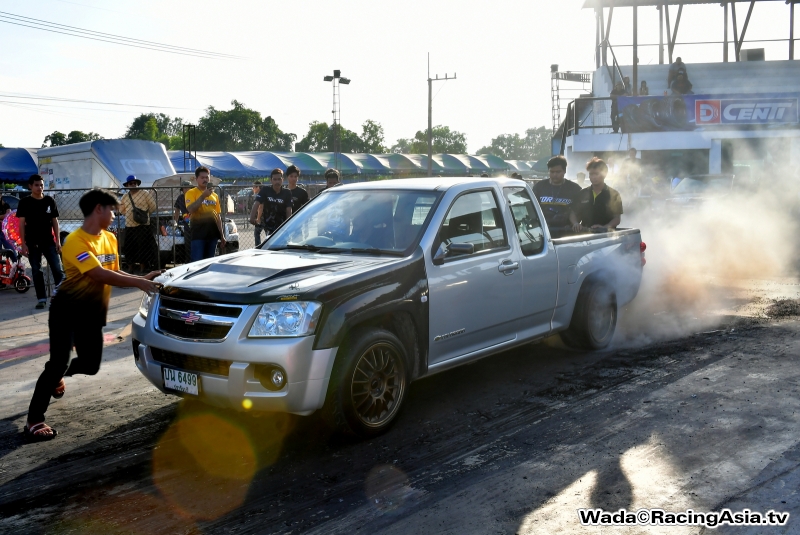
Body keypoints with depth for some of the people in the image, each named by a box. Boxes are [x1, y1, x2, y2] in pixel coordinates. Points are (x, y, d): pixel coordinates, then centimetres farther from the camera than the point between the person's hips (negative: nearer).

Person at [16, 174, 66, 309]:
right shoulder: (24, 202, 0)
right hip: (32, 243, -1)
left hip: (49, 241, 1)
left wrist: (58, 240, 1)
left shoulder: (49, 201, 5)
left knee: (58, 269, -4)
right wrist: (23, 244, -8)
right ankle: (41, 298, 8)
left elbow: (55, 221, 8)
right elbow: (22, 224, -1)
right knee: (36, 271, 3)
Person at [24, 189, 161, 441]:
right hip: (67, 310, -7)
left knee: (91, 365, 11)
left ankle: (57, 375, 45)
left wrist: (142, 279, -11)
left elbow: (114, 273, 5)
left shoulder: (110, 239, 4)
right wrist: (138, 283, -31)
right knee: (58, 362, -14)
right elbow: (100, 275, -30)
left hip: (93, 312, 7)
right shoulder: (75, 241, -21)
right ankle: (34, 420, -5)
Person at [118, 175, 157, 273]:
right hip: (129, 226, 4)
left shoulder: (145, 193, 1)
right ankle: (130, 269, 18)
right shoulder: (125, 197, 14)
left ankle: (142, 270, 4)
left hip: (143, 226, -4)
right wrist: (130, 214, 10)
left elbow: (153, 207, 0)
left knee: (143, 248, -3)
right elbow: (122, 210, 22)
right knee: (129, 249, 7)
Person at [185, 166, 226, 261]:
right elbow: (190, 209, -17)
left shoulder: (214, 195, 15)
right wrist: (203, 196, -19)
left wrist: (222, 235, 17)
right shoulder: (191, 193, 0)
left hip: (212, 233, 5)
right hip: (198, 233, -5)